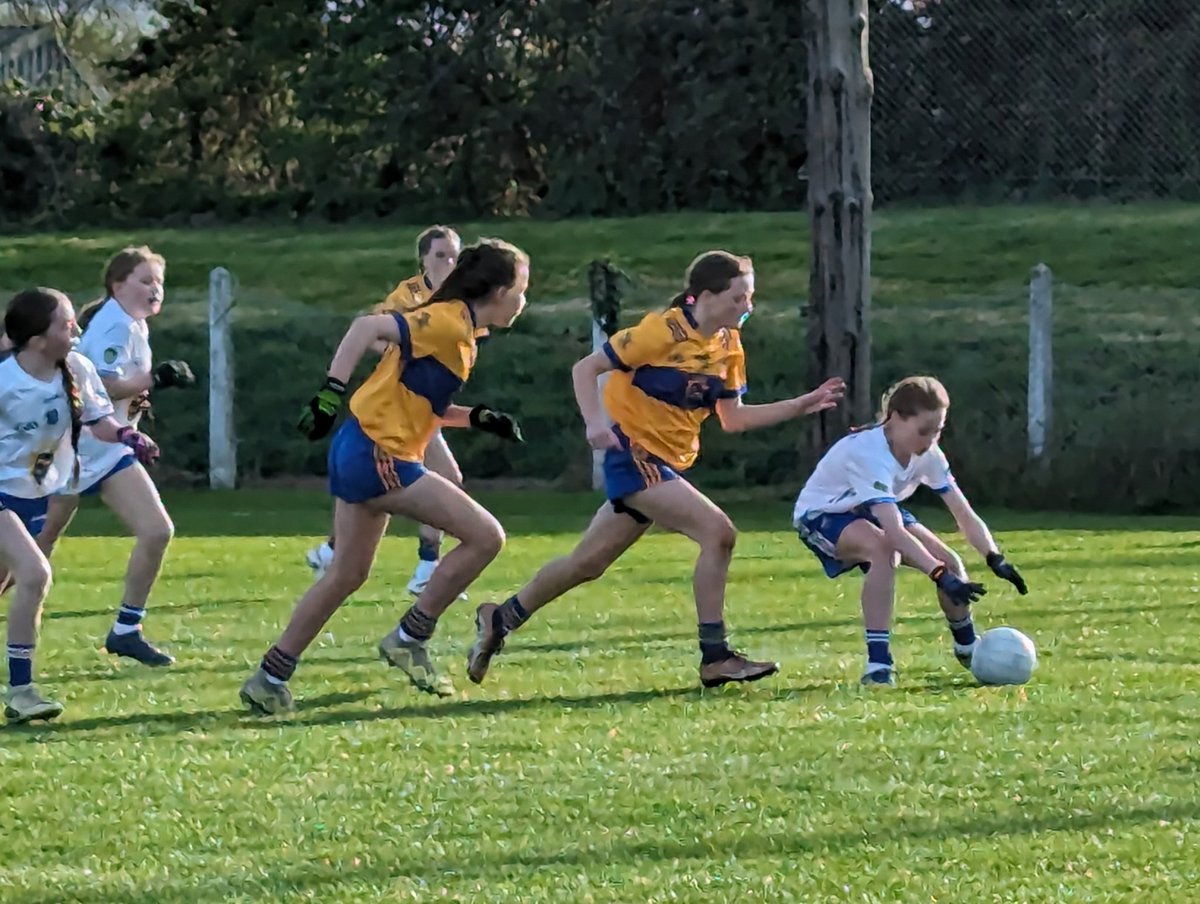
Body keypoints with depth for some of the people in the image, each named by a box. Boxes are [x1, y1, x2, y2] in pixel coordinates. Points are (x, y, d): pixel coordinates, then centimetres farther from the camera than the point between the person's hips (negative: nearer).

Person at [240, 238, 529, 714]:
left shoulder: (457, 329, 17)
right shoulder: (447, 322, -12)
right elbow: (369, 328, -23)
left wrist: (477, 418, 10)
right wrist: (331, 391, -27)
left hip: (364, 455, 10)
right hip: (377, 457, -10)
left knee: (346, 575, 17)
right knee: (485, 535, -10)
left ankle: (270, 679, 20)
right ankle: (409, 639, -1)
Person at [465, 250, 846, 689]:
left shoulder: (728, 346, 7)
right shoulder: (665, 331, -16)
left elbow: (733, 418, 12)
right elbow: (586, 368, -11)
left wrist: (802, 405, 5)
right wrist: (595, 422, -26)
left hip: (667, 463, 8)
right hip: (633, 452, -8)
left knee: (588, 562, 14)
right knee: (717, 531, -20)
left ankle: (501, 619, 30)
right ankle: (715, 657, -16)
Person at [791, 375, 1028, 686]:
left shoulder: (928, 454, -15)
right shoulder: (868, 453, -38)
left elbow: (965, 515, -16)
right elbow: (895, 532, -47)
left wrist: (995, 558, -33)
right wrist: (942, 577, -54)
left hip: (871, 512, 7)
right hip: (821, 514, -7)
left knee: (949, 560, -9)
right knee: (883, 548, -38)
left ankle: (968, 649, 19)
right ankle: (878, 666, -36)